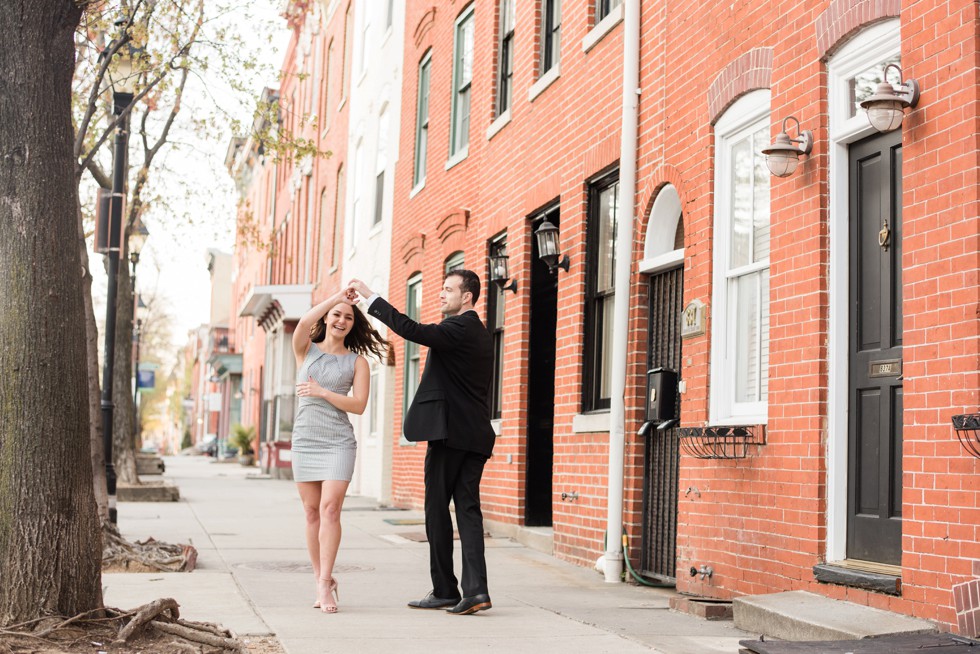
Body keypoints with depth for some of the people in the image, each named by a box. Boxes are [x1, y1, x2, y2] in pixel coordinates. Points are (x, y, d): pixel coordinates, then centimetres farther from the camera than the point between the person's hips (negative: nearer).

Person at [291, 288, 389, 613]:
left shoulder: (357, 362, 5)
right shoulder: (306, 350, 8)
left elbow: (359, 405, -4)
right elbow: (303, 324, -14)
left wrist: (322, 392, -12)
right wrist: (336, 297, -9)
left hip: (339, 443, -2)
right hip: (304, 440, 2)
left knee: (330, 509, -13)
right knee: (312, 512, 5)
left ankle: (325, 582, -12)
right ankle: (321, 581, 12)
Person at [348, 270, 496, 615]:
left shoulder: (459, 328, -10)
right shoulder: (479, 333, 19)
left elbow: (413, 330, -23)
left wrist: (371, 297, -19)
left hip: (449, 432, -9)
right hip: (475, 435, 9)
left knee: (437, 511, 0)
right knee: (468, 509, 3)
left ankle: (445, 591, 5)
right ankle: (475, 589, -7)